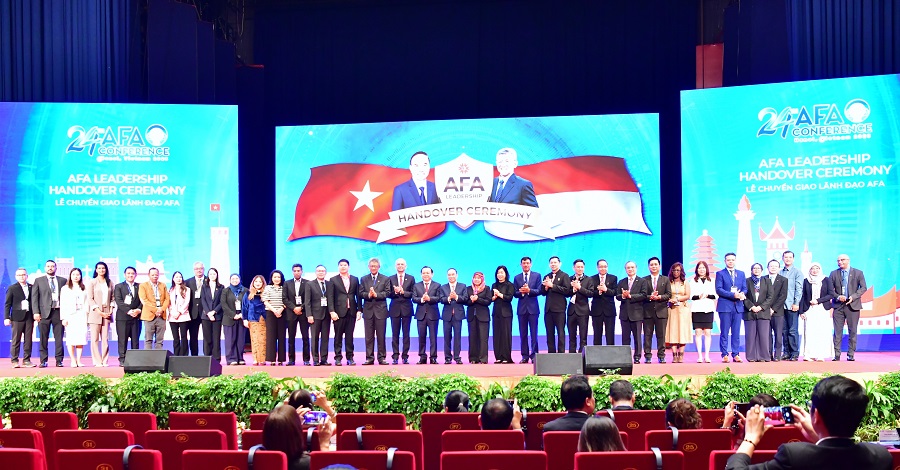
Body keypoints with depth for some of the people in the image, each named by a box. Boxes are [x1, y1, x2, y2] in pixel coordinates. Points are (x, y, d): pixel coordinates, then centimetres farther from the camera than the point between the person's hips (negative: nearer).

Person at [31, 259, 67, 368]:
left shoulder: (63, 280, 13)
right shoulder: (39, 281, 11)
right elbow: (34, 297, 5)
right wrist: (36, 312, -6)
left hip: (59, 311, 1)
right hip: (44, 313, 0)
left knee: (59, 338, 0)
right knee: (43, 338, 1)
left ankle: (59, 360, 3)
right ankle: (43, 361, 7)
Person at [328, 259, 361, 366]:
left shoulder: (355, 279, 12)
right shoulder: (333, 280, 5)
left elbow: (358, 296, 9)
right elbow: (330, 297, 0)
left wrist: (359, 310, 2)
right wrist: (332, 311, -10)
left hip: (351, 311, 2)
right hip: (339, 312, -2)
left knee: (349, 336, 4)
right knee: (338, 336, 1)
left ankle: (350, 357, 8)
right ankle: (338, 357, 5)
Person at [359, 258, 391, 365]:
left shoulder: (385, 279, 8)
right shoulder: (364, 279, 12)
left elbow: (387, 292, -3)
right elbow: (360, 293, 3)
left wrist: (376, 294, -17)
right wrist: (368, 295, -17)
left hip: (380, 311, -1)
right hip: (368, 310, 1)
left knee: (381, 336, 0)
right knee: (369, 336, 2)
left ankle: (382, 357, 5)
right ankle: (369, 358, 6)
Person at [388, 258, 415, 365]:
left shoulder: (411, 279, 8)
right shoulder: (391, 279, 9)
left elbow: (412, 294, 1)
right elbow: (389, 294, 4)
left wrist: (403, 292, -14)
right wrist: (395, 292, -16)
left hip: (406, 309, 0)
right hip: (395, 309, 0)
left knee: (406, 334, 1)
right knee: (395, 334, 0)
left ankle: (405, 356, 5)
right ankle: (395, 356, 3)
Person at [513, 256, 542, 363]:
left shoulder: (537, 275, 6)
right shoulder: (517, 278, 11)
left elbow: (539, 291, -4)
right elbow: (515, 294, 5)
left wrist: (529, 290, -19)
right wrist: (521, 292, -15)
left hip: (533, 307, -2)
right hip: (522, 308, 2)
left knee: (533, 333, -4)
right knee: (523, 334, 3)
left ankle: (534, 355, -2)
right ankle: (525, 356, 7)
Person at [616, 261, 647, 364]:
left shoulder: (642, 281, 2)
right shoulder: (621, 282, 14)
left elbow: (643, 295, -10)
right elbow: (617, 296, 6)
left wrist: (630, 296, -17)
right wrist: (623, 296, -16)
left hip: (636, 312, -3)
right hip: (624, 313, 3)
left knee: (637, 337, 0)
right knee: (625, 337, 6)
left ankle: (637, 357, 5)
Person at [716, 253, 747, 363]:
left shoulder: (741, 274, 16)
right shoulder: (720, 274, 3)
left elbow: (745, 289, 11)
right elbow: (718, 290, -7)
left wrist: (742, 294, -13)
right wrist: (733, 295, -17)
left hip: (738, 306, 3)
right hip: (725, 306, -3)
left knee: (736, 333, 5)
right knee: (724, 333, -1)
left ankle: (736, 354, 8)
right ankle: (725, 355, 2)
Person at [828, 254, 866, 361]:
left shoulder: (858, 273, 4)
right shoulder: (834, 274, 9)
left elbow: (863, 287, 0)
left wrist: (853, 297, -13)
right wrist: (837, 297, -12)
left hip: (853, 305, -1)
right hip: (838, 305, 1)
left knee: (852, 331, 2)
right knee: (837, 331, -1)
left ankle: (851, 355, 9)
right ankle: (837, 355, 1)